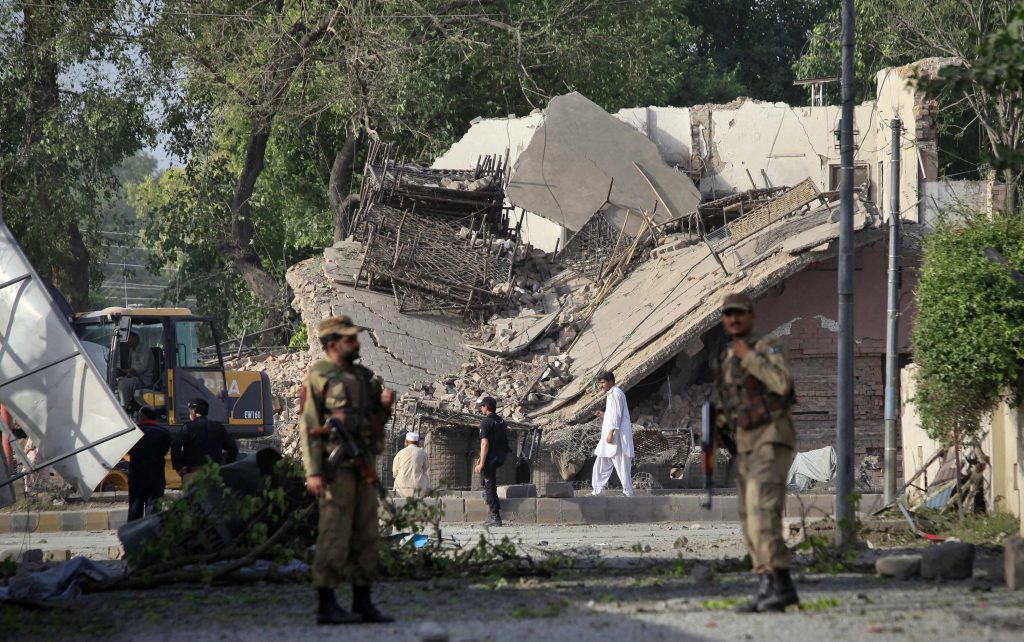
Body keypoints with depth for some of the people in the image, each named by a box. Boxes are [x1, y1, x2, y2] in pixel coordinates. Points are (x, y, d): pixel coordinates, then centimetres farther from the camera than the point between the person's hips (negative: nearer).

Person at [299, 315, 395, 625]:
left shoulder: (361, 376, 16)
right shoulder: (319, 377, -7)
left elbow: (376, 421, 22)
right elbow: (308, 427, -11)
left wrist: (385, 403, -1)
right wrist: (313, 472, -19)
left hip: (362, 466, 8)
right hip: (334, 466, -8)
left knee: (365, 533, 7)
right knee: (335, 534, -9)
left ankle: (362, 603, 11)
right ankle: (326, 605, -6)